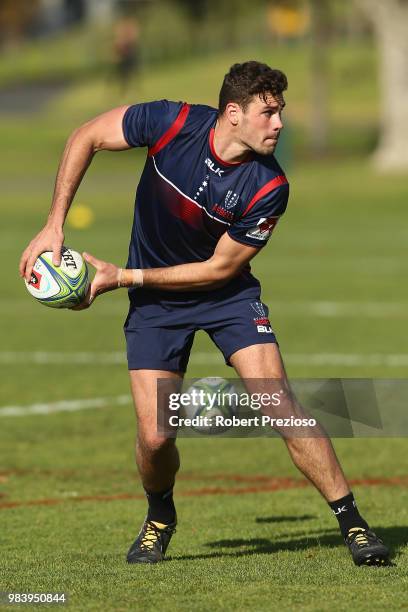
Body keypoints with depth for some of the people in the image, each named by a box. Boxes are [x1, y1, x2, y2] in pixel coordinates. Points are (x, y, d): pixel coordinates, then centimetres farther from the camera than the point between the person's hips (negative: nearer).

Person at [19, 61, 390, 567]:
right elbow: (86, 137, -8)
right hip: (154, 303, 1)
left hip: (227, 295, -1)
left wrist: (124, 277, -17)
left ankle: (352, 523, -7)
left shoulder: (269, 187, -23)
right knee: (154, 437, -8)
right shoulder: (174, 124, -22)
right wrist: (54, 226, -13)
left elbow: (219, 268, -16)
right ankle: (159, 518, 25)